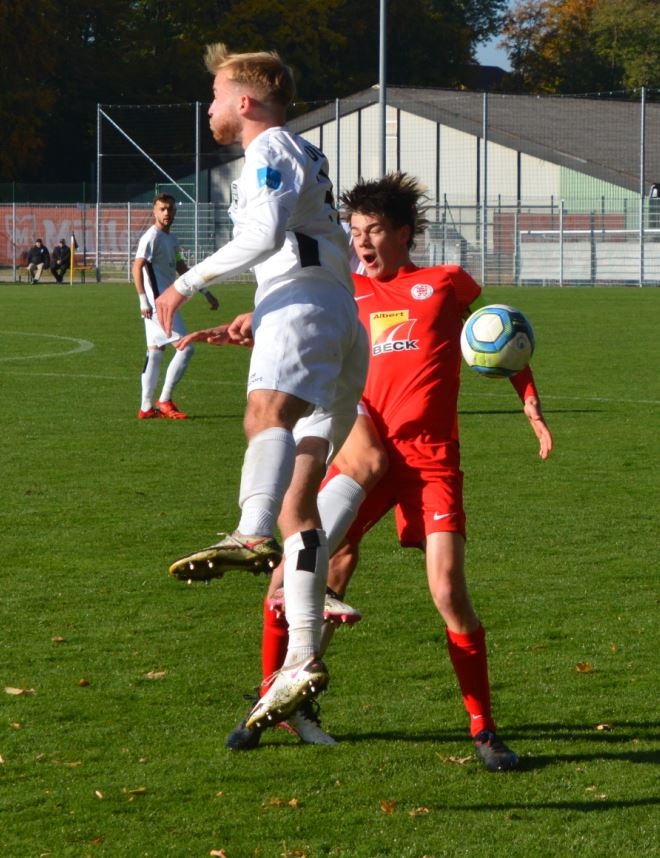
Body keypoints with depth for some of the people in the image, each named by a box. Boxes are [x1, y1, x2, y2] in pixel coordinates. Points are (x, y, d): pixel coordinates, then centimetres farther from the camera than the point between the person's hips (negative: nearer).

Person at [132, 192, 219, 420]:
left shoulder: (171, 239, 17)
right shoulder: (151, 237, -11)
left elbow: (181, 267, 28)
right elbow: (137, 266, -19)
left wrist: (206, 292, 28)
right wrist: (144, 301, -25)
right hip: (157, 303, -10)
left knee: (155, 353, 10)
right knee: (185, 348, -12)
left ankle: (146, 408, 13)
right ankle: (164, 401, -8)